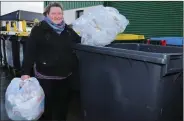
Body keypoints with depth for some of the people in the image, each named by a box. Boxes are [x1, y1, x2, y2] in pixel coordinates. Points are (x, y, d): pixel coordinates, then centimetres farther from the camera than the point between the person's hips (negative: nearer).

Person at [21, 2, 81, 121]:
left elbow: (80, 42, 18)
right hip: (46, 75, -4)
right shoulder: (39, 29, -7)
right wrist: (26, 72, -19)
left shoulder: (68, 29, 8)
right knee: (46, 105, 13)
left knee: (63, 103, 19)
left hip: (65, 75, 5)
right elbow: (29, 51, -13)